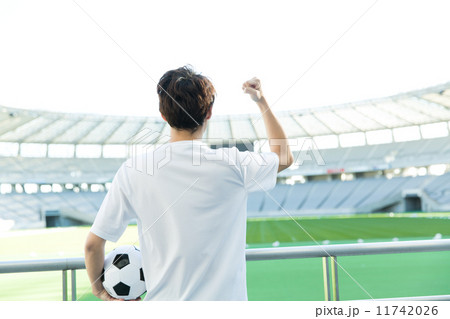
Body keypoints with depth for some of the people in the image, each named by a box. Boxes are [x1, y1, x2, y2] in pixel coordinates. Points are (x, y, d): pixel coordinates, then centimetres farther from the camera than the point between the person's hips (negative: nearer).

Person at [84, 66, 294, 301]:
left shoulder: (133, 172, -9)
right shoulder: (233, 165, -11)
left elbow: (92, 245, -3)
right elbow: (284, 157, 10)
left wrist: (99, 289, 17)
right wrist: (261, 101, 19)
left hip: (162, 299, 1)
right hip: (224, 296, -1)